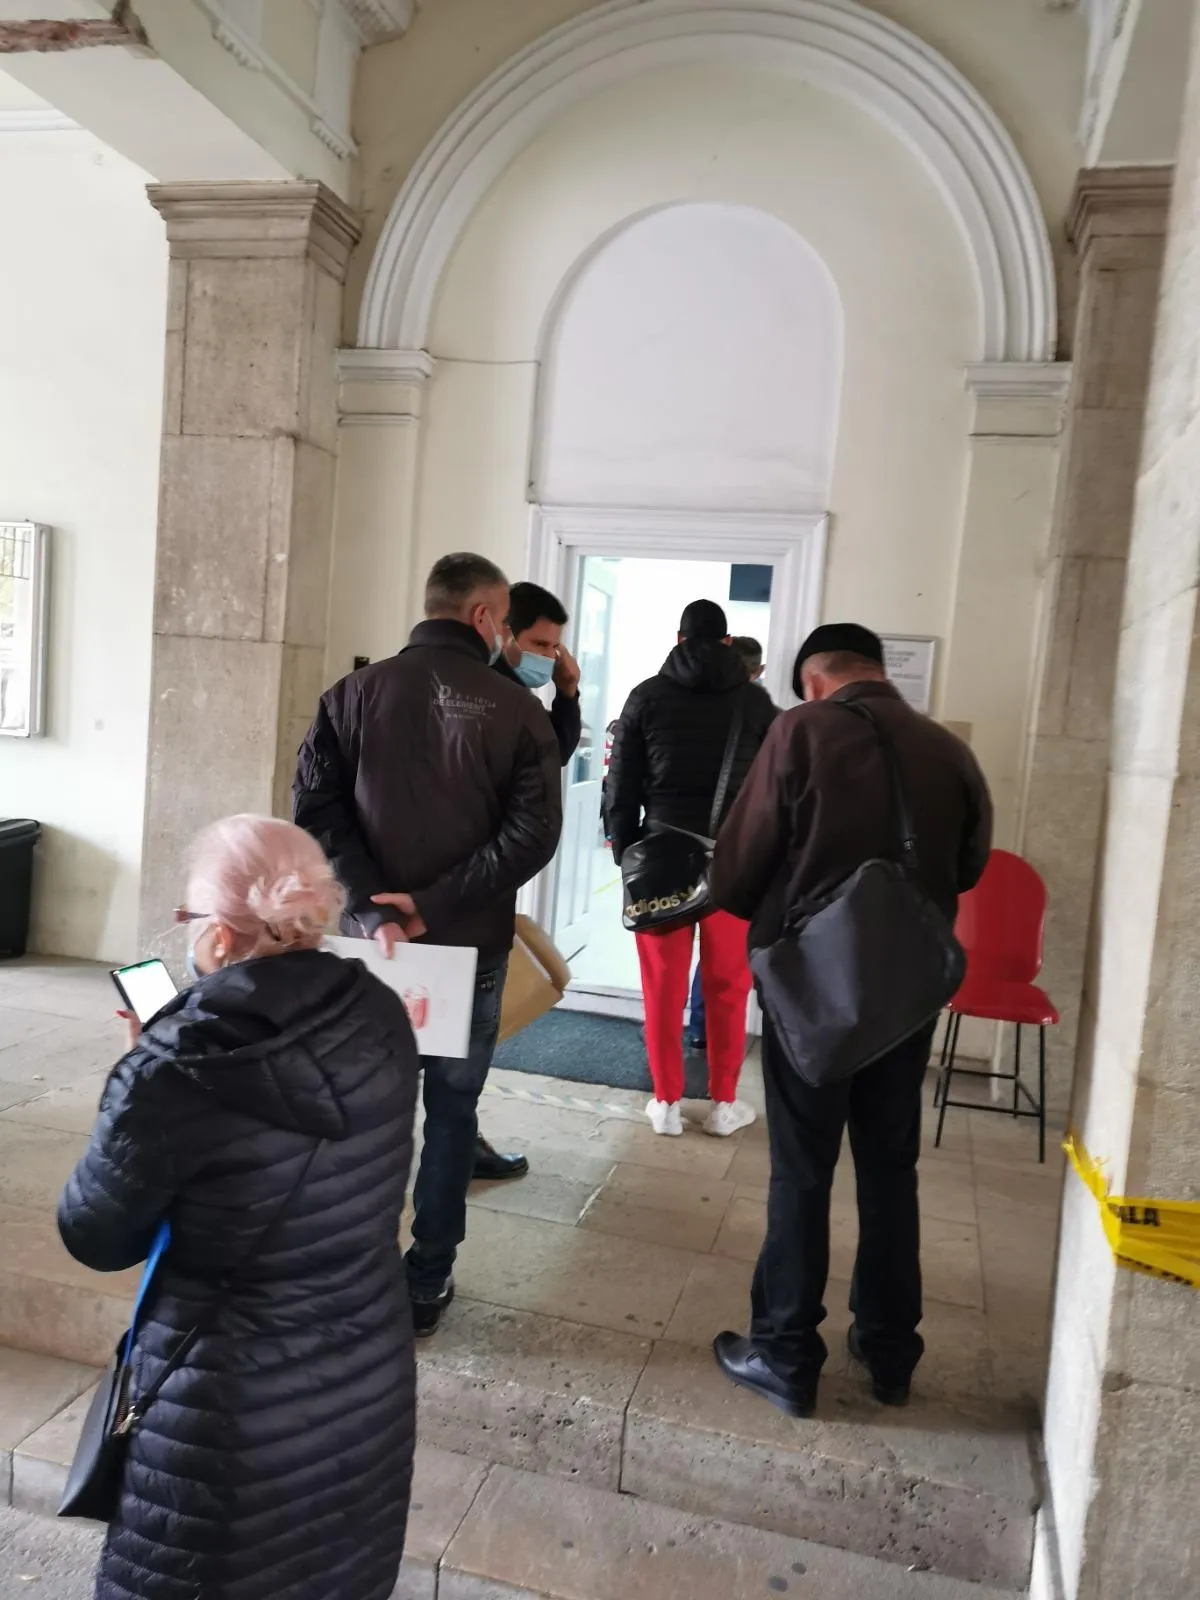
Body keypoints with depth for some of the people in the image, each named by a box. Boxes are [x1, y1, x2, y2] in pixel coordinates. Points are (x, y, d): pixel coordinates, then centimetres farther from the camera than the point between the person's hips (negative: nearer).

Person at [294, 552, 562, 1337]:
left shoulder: (357, 691, 0)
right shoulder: (517, 708, -5)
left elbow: (318, 808, -9)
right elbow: (534, 832, -14)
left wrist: (372, 908, -14)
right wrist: (434, 906, -15)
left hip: (373, 937, 2)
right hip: (472, 941, -2)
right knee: (451, 1108, 12)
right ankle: (426, 1284, 21)